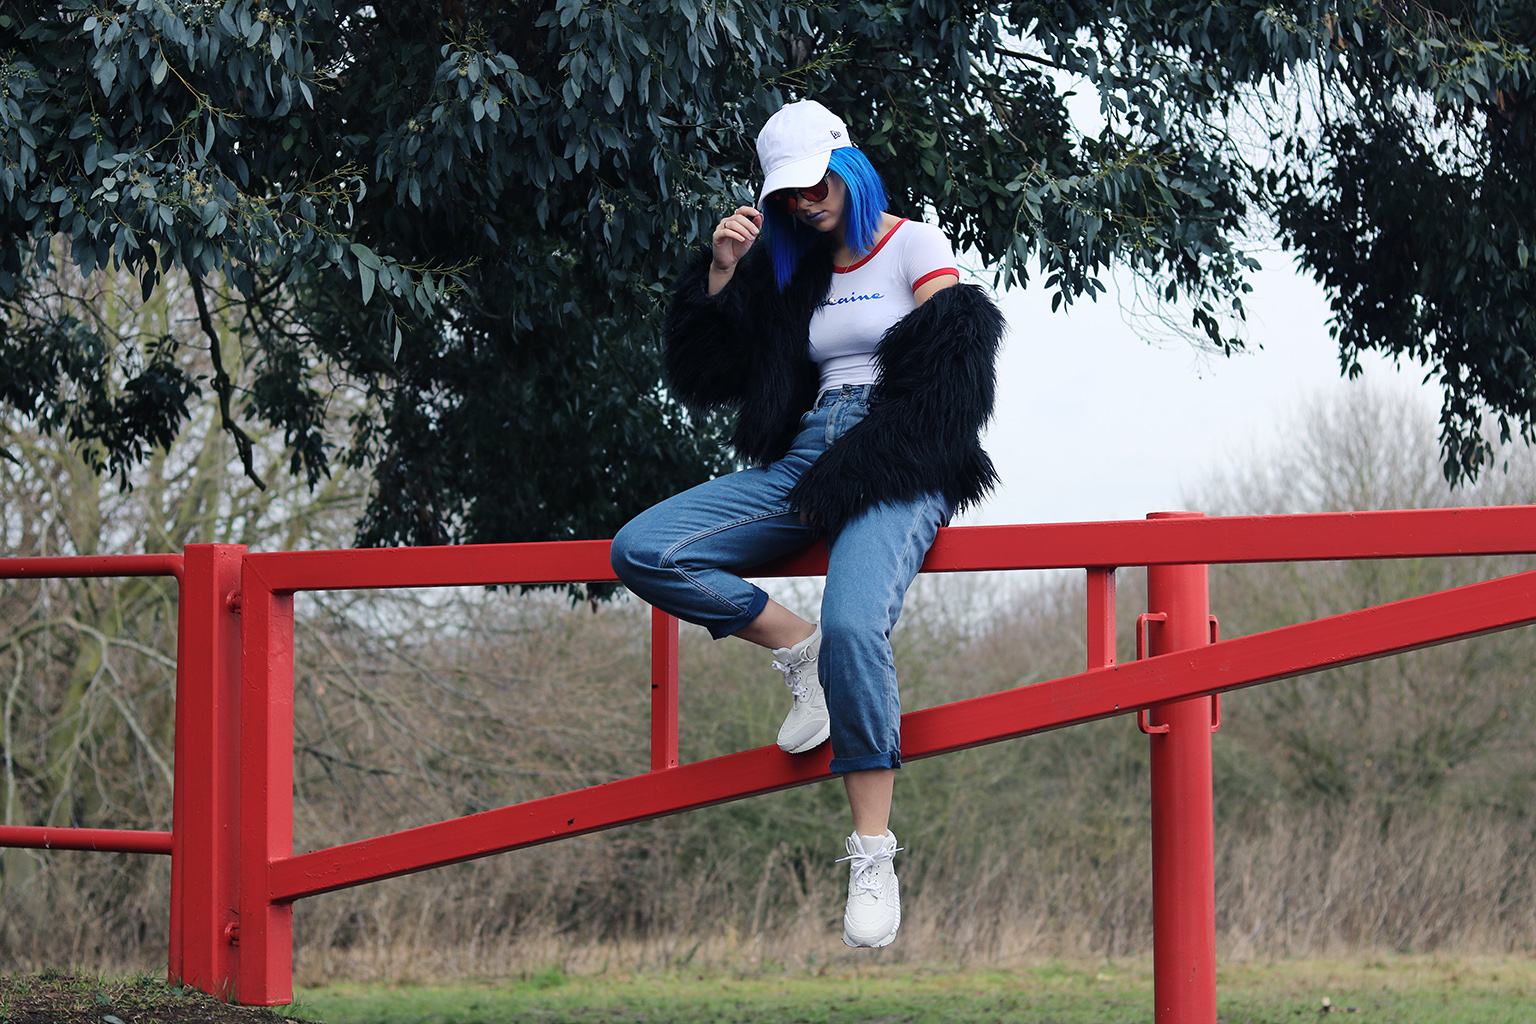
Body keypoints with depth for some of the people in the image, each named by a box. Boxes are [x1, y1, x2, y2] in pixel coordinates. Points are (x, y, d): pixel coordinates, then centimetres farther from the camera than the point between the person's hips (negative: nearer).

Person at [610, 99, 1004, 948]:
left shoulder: (914, 245, 8)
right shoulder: (794, 272, 24)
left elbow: (948, 367, -7)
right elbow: (706, 375, 19)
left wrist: (859, 468, -13)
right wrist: (721, 277, 5)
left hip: (895, 469, -6)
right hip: (806, 459, 6)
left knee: (855, 628, -34)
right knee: (641, 551, -13)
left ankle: (873, 855, -28)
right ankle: (801, 653, -2)